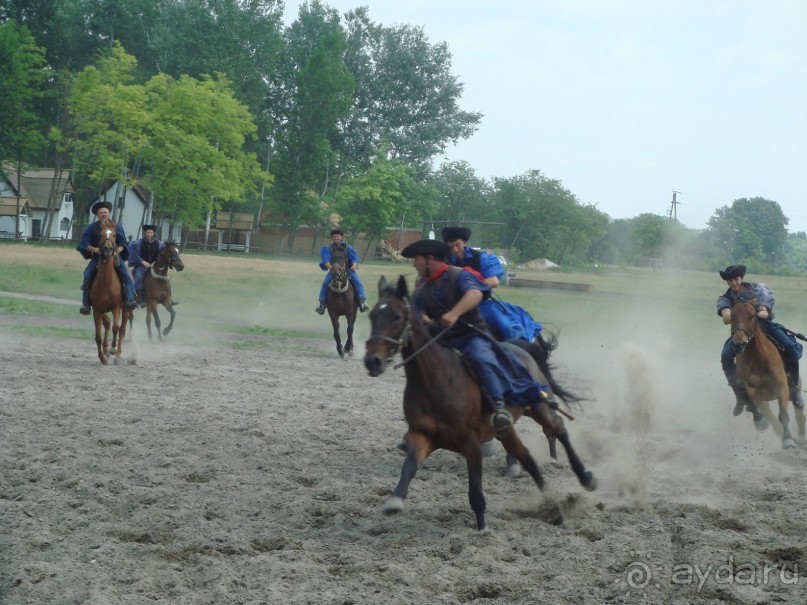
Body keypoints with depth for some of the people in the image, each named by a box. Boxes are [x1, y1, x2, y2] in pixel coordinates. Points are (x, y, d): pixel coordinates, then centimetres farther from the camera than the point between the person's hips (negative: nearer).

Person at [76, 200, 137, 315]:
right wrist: (93, 249, -22)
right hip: (97, 257, 0)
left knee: (127, 275, -21)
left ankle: (129, 301, -25)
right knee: (87, 275, -21)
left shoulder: (117, 226, 3)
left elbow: (123, 243, 4)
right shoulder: (91, 228, 1)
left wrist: (118, 250, -18)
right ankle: (86, 304, -16)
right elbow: (84, 244, -3)